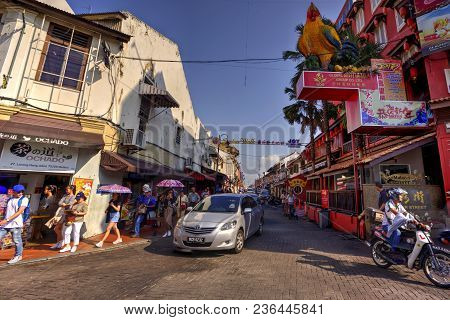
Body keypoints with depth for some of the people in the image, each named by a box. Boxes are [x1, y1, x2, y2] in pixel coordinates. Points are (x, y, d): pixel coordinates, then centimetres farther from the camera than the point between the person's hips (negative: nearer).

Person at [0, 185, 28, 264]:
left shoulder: (24, 199, -4)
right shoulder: (10, 199, 15)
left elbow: (19, 212, -11)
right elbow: (7, 211, 21)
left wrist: (7, 220, -18)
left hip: (15, 224, -6)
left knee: (17, 241, 2)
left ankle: (18, 256, 17)